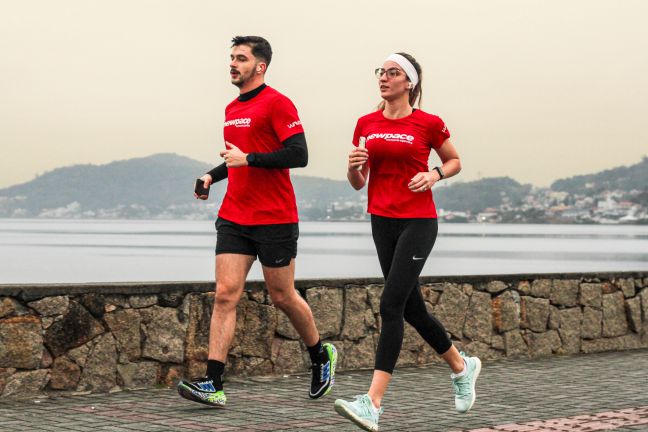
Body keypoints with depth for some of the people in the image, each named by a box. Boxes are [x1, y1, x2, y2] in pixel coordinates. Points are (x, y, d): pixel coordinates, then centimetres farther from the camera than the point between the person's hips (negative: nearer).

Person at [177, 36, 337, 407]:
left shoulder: (277, 104, -9)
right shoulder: (232, 109, 15)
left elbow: (298, 155, -18)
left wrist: (248, 158, -20)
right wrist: (213, 176, 11)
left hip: (275, 220, -6)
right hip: (234, 219, 6)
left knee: (283, 297, 6)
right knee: (226, 294, -6)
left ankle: (322, 356, 32)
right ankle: (213, 385, -10)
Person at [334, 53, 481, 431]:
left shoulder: (428, 124, -5)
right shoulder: (366, 124, 7)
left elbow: (455, 162, 10)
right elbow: (358, 183, 11)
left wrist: (434, 175, -10)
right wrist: (354, 166, -10)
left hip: (418, 222, -6)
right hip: (382, 221, 6)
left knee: (391, 305, -16)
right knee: (412, 307, 13)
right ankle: (462, 366, 38)